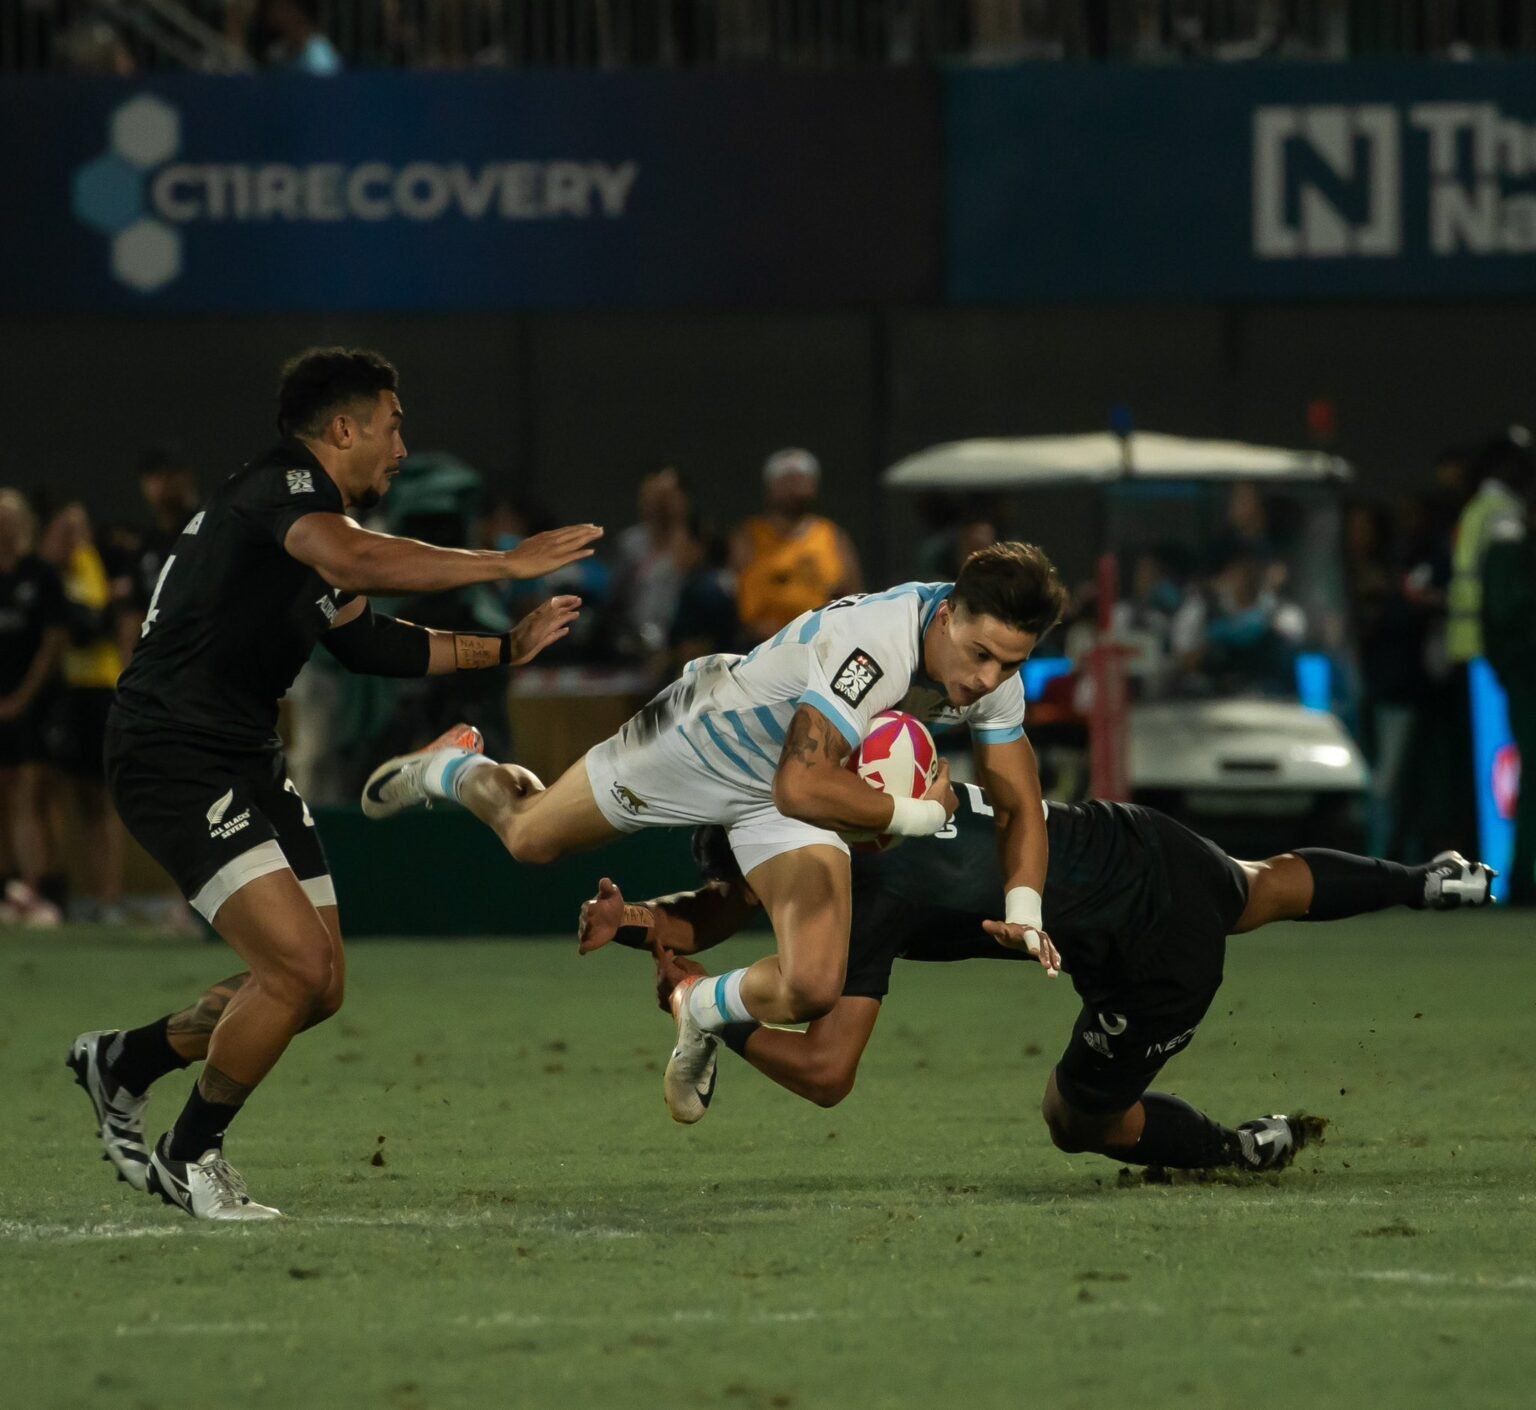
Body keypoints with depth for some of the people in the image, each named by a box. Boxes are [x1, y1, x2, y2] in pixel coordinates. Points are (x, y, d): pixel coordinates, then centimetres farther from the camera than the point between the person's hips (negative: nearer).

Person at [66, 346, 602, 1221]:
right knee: (297, 965, -18)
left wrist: (502, 650, 29)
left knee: (320, 988, 9)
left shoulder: (319, 512, 17)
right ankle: (191, 1157, 1)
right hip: (176, 761, -10)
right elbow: (349, 561, -37)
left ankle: (124, 1064, 27)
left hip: (248, 763, 10)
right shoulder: (282, 488, -15)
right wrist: (504, 565, -37)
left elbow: (365, 640, 31)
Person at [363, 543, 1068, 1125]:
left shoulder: (998, 678, -20)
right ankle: (451, 770, 54)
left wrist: (1022, 914, -23)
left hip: (789, 797, 5)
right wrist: (919, 813, -38)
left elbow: (1021, 808, -6)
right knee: (528, 838, 17)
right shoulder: (874, 641, -43)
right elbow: (799, 788, -49)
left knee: (811, 988, -16)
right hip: (702, 739, -5)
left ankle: (702, 1012, 20)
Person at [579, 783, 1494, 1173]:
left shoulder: (869, 899, -30)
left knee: (1081, 1118, 14)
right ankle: (1426, 883, 55)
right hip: (1144, 845, 8)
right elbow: (713, 918, 4)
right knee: (1259, 894, 40)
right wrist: (637, 922, -15)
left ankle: (1246, 1151, 28)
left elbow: (825, 1075, -29)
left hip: (1158, 962, -8)